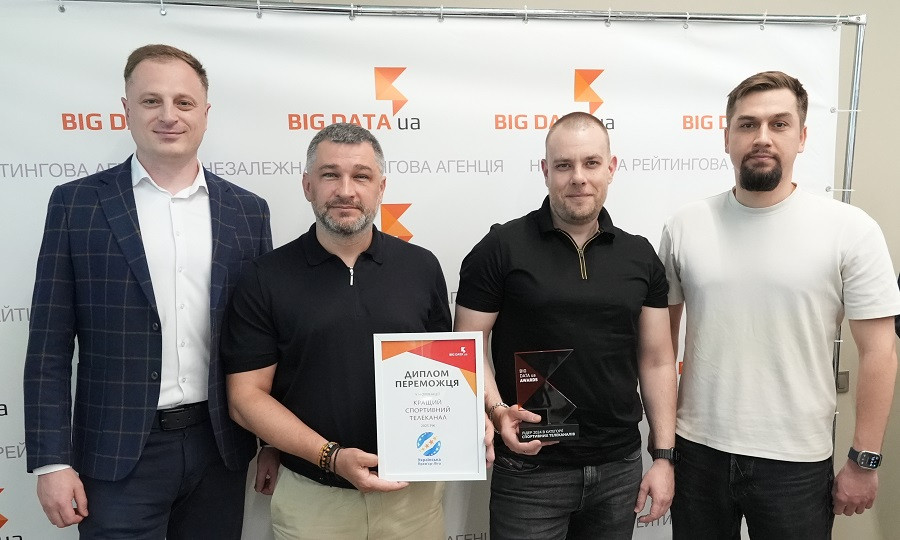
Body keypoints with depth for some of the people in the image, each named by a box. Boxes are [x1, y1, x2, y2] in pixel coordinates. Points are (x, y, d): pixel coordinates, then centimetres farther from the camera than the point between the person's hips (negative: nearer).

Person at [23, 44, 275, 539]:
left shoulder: (247, 211, 3)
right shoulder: (76, 202, -2)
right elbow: (49, 346, -2)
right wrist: (51, 459, -6)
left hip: (220, 445, 2)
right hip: (118, 451, -2)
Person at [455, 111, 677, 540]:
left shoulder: (640, 256, 4)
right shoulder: (501, 248, -7)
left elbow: (656, 361, 7)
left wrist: (663, 455, 3)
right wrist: (497, 411, -21)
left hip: (620, 467, 4)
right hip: (530, 471, -3)